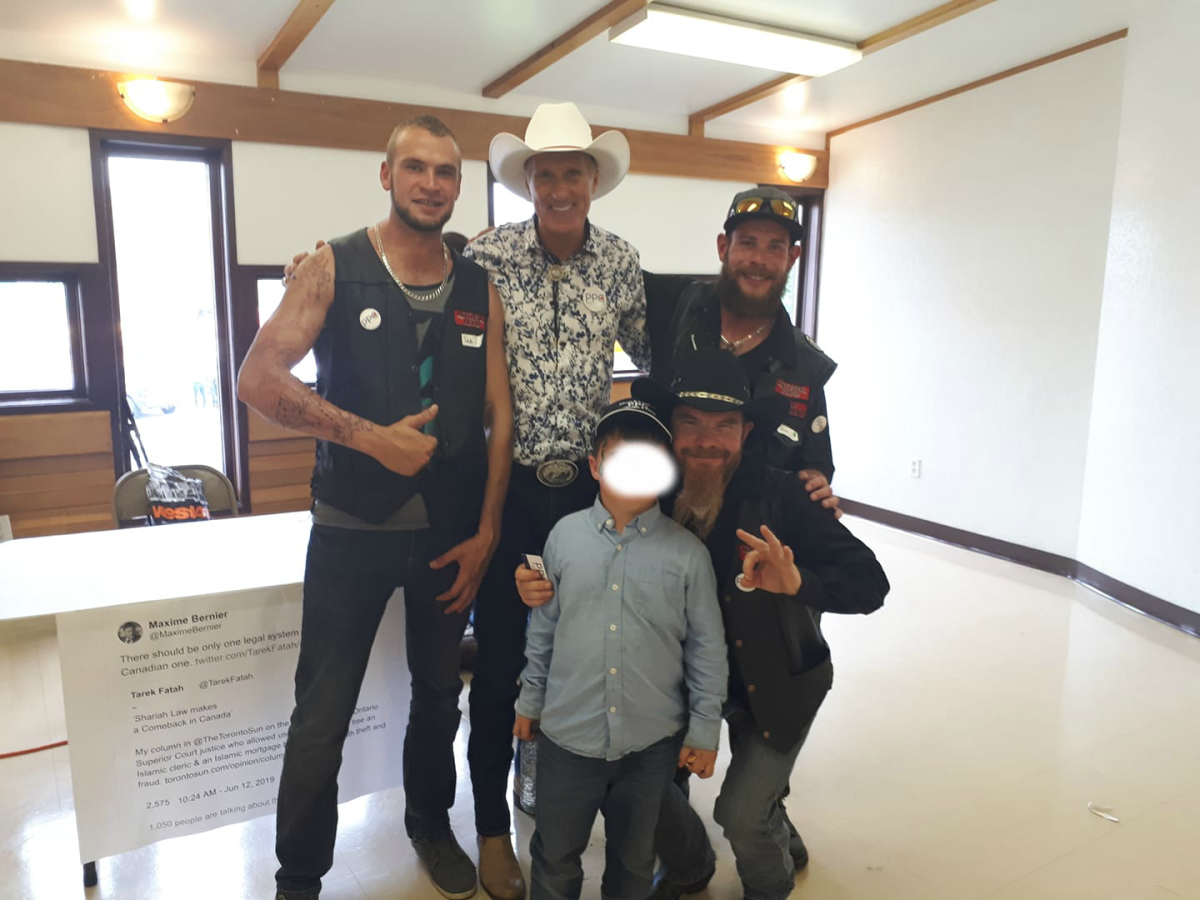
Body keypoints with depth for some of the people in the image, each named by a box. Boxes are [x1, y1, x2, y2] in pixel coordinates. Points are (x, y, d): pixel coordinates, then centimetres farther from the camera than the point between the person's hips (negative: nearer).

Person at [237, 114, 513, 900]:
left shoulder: (480, 290, 5)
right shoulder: (335, 268, -4)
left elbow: (499, 414, 4)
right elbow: (259, 376, -14)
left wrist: (487, 532, -1)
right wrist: (369, 436, -23)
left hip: (452, 532, 3)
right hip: (351, 531, -3)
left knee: (440, 693, 19)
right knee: (322, 716, 5)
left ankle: (431, 822, 44)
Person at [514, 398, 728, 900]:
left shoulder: (687, 552, -8)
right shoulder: (565, 534, -4)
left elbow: (707, 648, -1)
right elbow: (543, 626, 5)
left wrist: (705, 731, 1)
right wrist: (530, 701, 11)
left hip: (652, 743, 0)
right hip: (567, 734, 1)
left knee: (634, 857, 22)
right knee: (554, 855, 19)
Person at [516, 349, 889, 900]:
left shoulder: (780, 496, -25)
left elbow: (869, 582, -27)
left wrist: (798, 582, -46)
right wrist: (542, 587, -23)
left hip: (772, 684, -3)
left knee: (743, 815, -10)